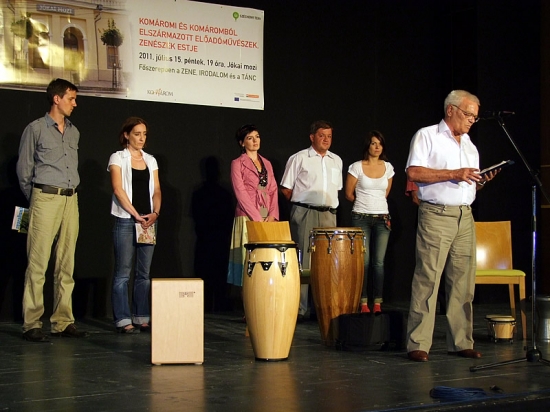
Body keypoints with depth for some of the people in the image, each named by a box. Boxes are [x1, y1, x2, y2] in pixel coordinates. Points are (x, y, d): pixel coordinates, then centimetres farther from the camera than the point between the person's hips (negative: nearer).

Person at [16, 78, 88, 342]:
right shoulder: (36, 129, 0)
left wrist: (72, 192, 13)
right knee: (38, 264, -7)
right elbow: (24, 169, 4)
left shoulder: (74, 132, 16)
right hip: (46, 199, -6)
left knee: (66, 265, 5)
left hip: (71, 200, 6)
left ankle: (63, 322, 9)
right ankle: (31, 324, -5)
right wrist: (34, 198, 8)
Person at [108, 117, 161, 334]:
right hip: (125, 220, -5)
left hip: (148, 221, 5)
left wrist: (155, 213, -6)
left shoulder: (150, 160, 15)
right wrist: (136, 215, -14)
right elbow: (118, 189, -8)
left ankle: (142, 318, 10)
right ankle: (123, 320, -2)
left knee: (144, 273, 6)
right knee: (123, 272, -4)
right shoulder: (118, 158, 1)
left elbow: (156, 191, 12)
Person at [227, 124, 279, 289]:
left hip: (267, 218, 5)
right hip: (247, 218, -5)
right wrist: (257, 218, -13)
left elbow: (273, 190, 12)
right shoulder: (238, 163, 1)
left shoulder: (267, 163, 18)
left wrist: (272, 214, -4)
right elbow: (241, 193, -8)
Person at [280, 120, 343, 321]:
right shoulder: (299, 159, 0)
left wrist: (330, 204, 12)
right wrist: (300, 202, 3)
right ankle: (299, 308, -2)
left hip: (328, 214, 5)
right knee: (302, 261, -5)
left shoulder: (336, 161, 15)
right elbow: (286, 189, 2)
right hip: (304, 214, -5)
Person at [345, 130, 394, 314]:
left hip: (382, 218, 3)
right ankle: (363, 303, 1)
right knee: (364, 261, -5)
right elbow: (349, 194, 4)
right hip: (361, 218, -2)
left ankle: (377, 304, 2)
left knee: (379, 262, -2)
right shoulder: (356, 167, -3)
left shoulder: (388, 167, 7)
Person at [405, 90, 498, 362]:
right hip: (436, 215, -7)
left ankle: (460, 342, 11)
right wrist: (453, 174, -15)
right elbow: (413, 173, -12)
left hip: (465, 217, 7)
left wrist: (481, 181, 3)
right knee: (427, 280, -8)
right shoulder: (427, 136, 0)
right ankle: (418, 344, -6)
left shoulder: (469, 145, 21)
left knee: (463, 282, 5)